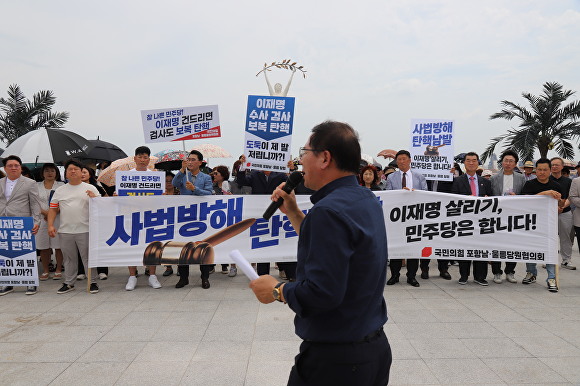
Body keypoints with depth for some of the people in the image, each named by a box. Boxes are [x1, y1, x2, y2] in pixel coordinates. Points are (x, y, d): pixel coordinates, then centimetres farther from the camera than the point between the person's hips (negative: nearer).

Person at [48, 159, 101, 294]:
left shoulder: (90, 188, 4)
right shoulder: (60, 191, 12)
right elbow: (53, 209, 12)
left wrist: (94, 198, -17)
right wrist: (50, 225, 2)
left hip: (85, 230, -3)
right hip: (65, 231, 3)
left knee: (88, 257, 1)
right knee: (69, 258, 13)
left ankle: (93, 282, 9)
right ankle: (69, 283, 24)